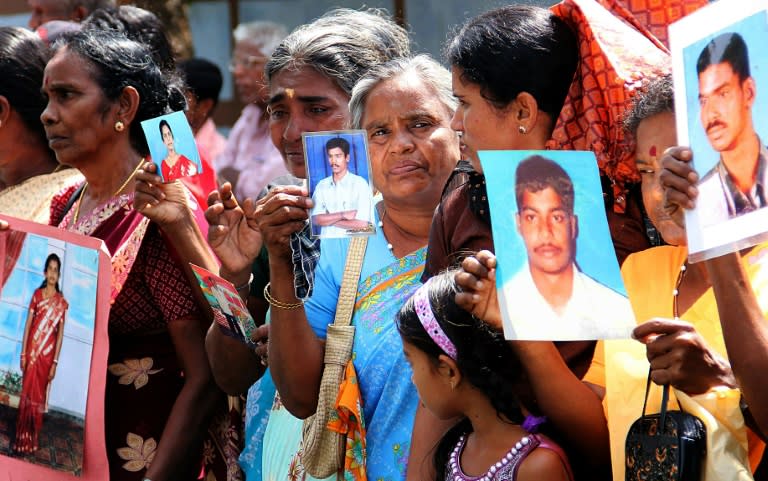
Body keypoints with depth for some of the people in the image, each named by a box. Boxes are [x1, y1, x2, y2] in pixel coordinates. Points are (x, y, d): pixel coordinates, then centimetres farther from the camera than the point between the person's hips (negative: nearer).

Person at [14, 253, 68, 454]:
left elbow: (60, 334, 0)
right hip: (32, 351, 1)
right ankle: (21, 439, 8)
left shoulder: (61, 302, 1)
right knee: (27, 393, 2)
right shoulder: (37, 294, 3)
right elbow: (28, 325, 3)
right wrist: (23, 353, -3)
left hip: (47, 355, -1)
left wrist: (55, 362, -4)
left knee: (39, 396, 5)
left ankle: (32, 441, 13)